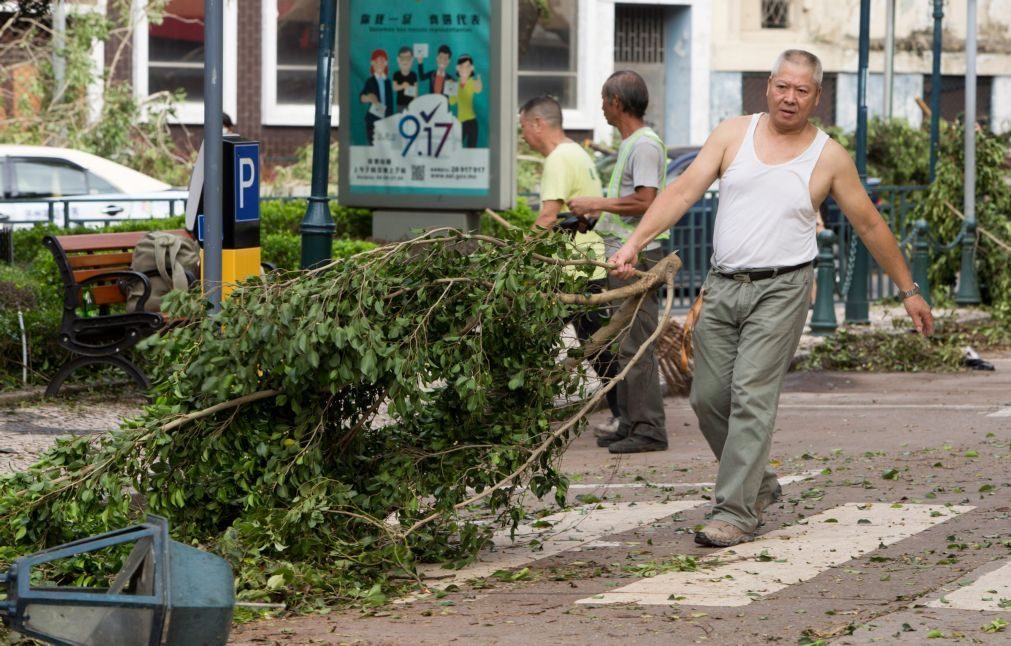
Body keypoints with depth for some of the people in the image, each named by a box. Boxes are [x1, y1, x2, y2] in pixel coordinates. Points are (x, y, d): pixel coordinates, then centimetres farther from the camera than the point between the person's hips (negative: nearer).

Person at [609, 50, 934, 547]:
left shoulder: (829, 158, 1)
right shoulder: (733, 134, 6)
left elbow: (870, 226, 10)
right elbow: (684, 191, -1)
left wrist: (908, 290, 14)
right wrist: (635, 242, -13)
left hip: (781, 290, -4)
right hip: (723, 284, 4)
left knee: (752, 397, -13)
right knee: (708, 397, 5)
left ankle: (736, 513, -11)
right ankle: (759, 484, 27)